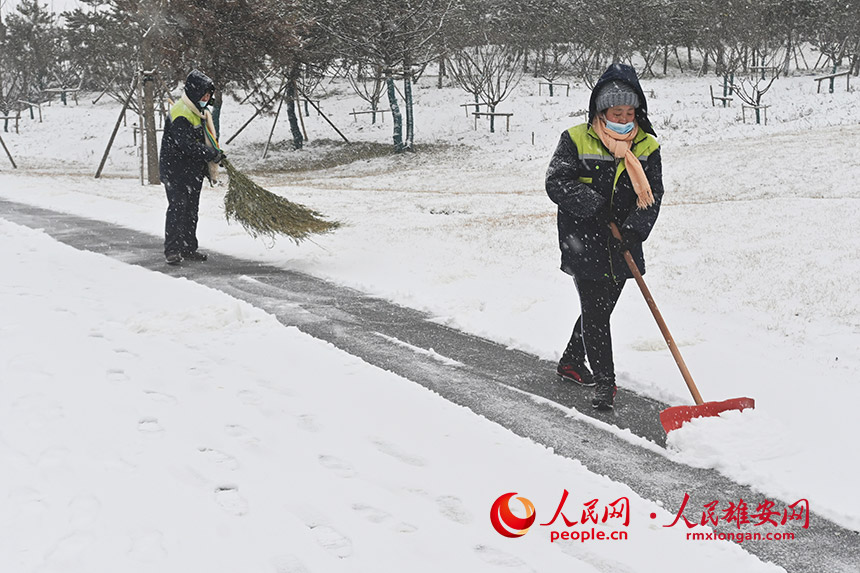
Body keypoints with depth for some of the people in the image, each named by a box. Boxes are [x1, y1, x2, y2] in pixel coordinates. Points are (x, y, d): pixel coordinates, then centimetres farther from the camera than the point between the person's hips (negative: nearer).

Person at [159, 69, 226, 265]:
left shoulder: (202, 112, 13)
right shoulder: (180, 114, -19)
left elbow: (208, 139, 23)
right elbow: (187, 145, -27)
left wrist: (210, 168, 17)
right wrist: (213, 155, -21)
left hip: (194, 171, 9)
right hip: (175, 170, -9)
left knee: (192, 210, 12)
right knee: (177, 208, -10)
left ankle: (188, 248, 20)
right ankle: (172, 251, -6)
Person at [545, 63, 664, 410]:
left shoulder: (647, 147, 2)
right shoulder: (576, 140, -7)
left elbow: (653, 196, -3)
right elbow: (556, 183, -12)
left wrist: (635, 230, -19)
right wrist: (596, 204, -23)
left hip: (621, 249, 4)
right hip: (583, 244, -4)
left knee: (602, 308, 16)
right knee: (593, 311, -7)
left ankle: (571, 362, 36)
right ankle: (605, 382, -1)